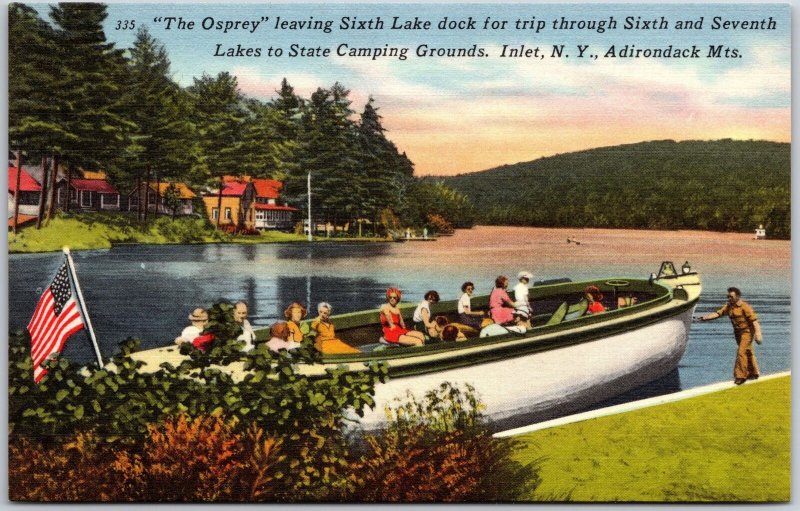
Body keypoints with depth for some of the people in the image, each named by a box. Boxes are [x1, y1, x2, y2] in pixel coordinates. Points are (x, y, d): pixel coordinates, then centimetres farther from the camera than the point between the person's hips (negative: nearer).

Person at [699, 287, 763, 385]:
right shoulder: (728, 306, 4)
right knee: (747, 352, 18)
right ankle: (753, 373, 31)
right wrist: (704, 318, -16)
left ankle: (740, 376, -10)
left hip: (747, 331, -8)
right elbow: (717, 313, -3)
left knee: (741, 352, -15)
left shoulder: (745, 306, -17)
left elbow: (754, 320, -19)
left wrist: (758, 335, -24)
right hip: (738, 332, 8)